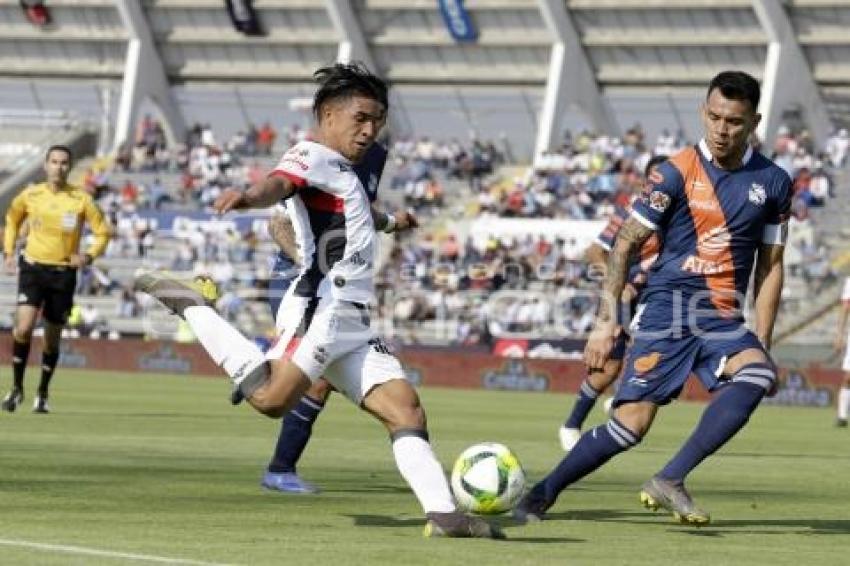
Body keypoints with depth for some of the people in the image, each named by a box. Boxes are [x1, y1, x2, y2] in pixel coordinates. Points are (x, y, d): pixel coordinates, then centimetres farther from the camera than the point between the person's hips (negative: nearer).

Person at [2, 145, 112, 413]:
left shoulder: (81, 199, -4)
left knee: (52, 339, 6)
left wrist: (89, 256, -13)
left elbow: (103, 232, 4)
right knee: (23, 328, -18)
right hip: (33, 268, 0)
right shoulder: (30, 195, 1)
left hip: (63, 273, 0)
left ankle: (42, 394, 25)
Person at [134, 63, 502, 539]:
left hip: (352, 325, 10)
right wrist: (252, 197, -49)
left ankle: (443, 513, -3)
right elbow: (280, 182, -27)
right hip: (322, 308, -10)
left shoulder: (343, 174, 29)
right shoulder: (312, 157, -2)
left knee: (405, 406, 1)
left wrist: (388, 221, 73)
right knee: (272, 397, -26)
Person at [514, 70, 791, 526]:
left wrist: (762, 345, 7)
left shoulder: (772, 182, 6)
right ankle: (539, 497, 8)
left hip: (723, 320, 3)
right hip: (666, 311, -3)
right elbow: (625, 244, 1)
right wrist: (606, 321, -6)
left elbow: (770, 266, 13)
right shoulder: (676, 173, -3)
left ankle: (669, 482, -28)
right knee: (632, 424, -13)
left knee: (757, 373, -30)